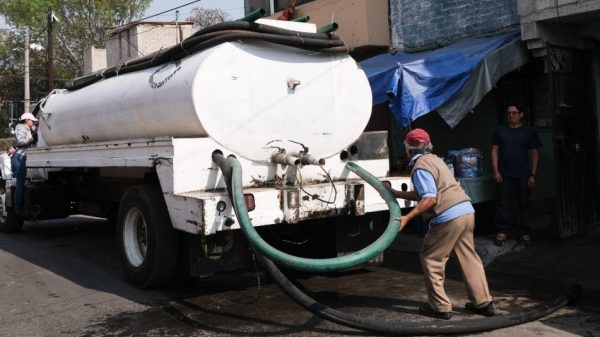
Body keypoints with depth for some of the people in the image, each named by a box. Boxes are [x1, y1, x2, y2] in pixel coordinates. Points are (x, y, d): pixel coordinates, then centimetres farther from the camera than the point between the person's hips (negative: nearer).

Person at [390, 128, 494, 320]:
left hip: (448, 217, -9)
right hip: (467, 211, 9)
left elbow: (430, 199, -19)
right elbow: (422, 194, 26)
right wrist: (396, 193, 31)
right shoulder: (433, 159, 21)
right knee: (469, 258, 16)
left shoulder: (420, 167, -9)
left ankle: (440, 307, 9)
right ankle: (483, 303, 23)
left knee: (431, 259, 4)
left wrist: (407, 217, -18)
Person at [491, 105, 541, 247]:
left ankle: (524, 233, 15)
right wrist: (496, 171, -3)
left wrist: (533, 175, -2)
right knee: (504, 204, 0)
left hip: (524, 175, 0)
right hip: (505, 175, 0)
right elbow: (495, 150, 5)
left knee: (523, 204, 6)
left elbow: (535, 153, 4)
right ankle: (502, 232, 7)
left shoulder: (529, 131, 4)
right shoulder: (500, 131, 5)